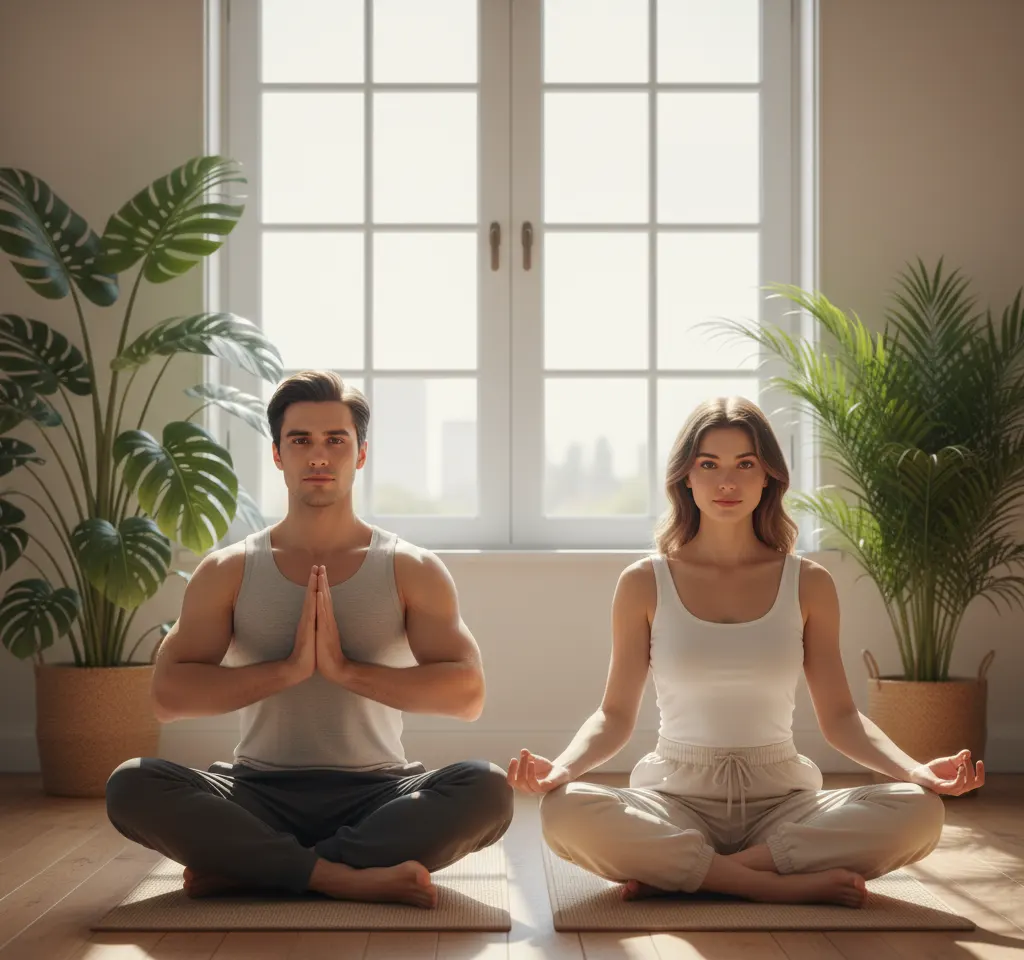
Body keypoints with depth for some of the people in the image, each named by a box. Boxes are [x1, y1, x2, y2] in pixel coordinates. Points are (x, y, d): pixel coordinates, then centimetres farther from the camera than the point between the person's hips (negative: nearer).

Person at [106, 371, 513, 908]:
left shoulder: (412, 570, 5)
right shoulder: (228, 572, 7)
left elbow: (467, 694, -7)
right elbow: (168, 696, -5)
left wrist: (346, 668, -17)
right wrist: (288, 668, -16)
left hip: (375, 793, 0)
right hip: (260, 794, 0)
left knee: (486, 789, -31)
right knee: (131, 787, -27)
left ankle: (245, 871, -25)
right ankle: (351, 878, -28)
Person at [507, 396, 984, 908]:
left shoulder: (807, 584, 6)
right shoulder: (645, 584, 2)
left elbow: (839, 717, 5)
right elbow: (615, 715, 2)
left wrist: (916, 770, -12)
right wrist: (560, 767, -18)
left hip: (781, 800, 2)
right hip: (678, 798, -2)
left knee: (920, 813, -27)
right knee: (565, 812, -33)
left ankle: (677, 875, -22)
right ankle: (789, 885, -26)